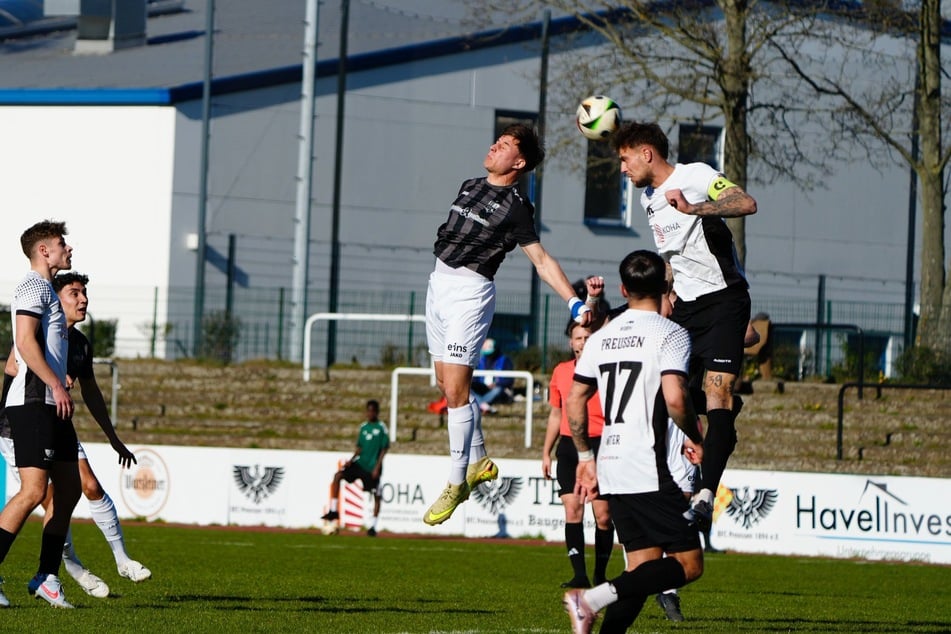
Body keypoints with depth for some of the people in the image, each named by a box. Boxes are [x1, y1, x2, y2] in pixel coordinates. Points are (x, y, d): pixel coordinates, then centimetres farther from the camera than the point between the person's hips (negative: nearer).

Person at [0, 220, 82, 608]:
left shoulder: (46, 290, 24)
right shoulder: (34, 287, -7)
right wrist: (56, 386, -23)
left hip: (52, 405, 10)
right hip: (33, 402, -10)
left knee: (69, 490, 7)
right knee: (33, 490, -16)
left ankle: (46, 577, 11)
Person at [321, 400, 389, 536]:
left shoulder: (381, 427, -6)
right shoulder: (364, 427, 10)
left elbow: (384, 448, -7)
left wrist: (377, 467, -13)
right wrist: (352, 459, 0)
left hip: (373, 467, -5)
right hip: (360, 462, 5)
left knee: (376, 496, -1)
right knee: (338, 476, -12)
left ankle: (374, 526, 11)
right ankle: (333, 511, -10)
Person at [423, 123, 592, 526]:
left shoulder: (516, 208, -8)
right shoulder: (470, 187, 13)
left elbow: (542, 260, -10)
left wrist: (575, 302, -20)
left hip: (470, 290, -8)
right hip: (438, 282, 8)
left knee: (455, 390, -11)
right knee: (447, 384, 13)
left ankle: (457, 484, -5)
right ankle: (479, 461, 29)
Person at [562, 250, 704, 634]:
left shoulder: (601, 337, 13)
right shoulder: (670, 334, -7)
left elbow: (575, 402, 14)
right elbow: (675, 398, -20)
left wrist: (585, 456, 24)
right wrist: (695, 440, -2)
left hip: (611, 468, 8)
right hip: (650, 470, -7)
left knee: (644, 566, 11)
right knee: (688, 563, -6)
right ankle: (593, 598, -21)